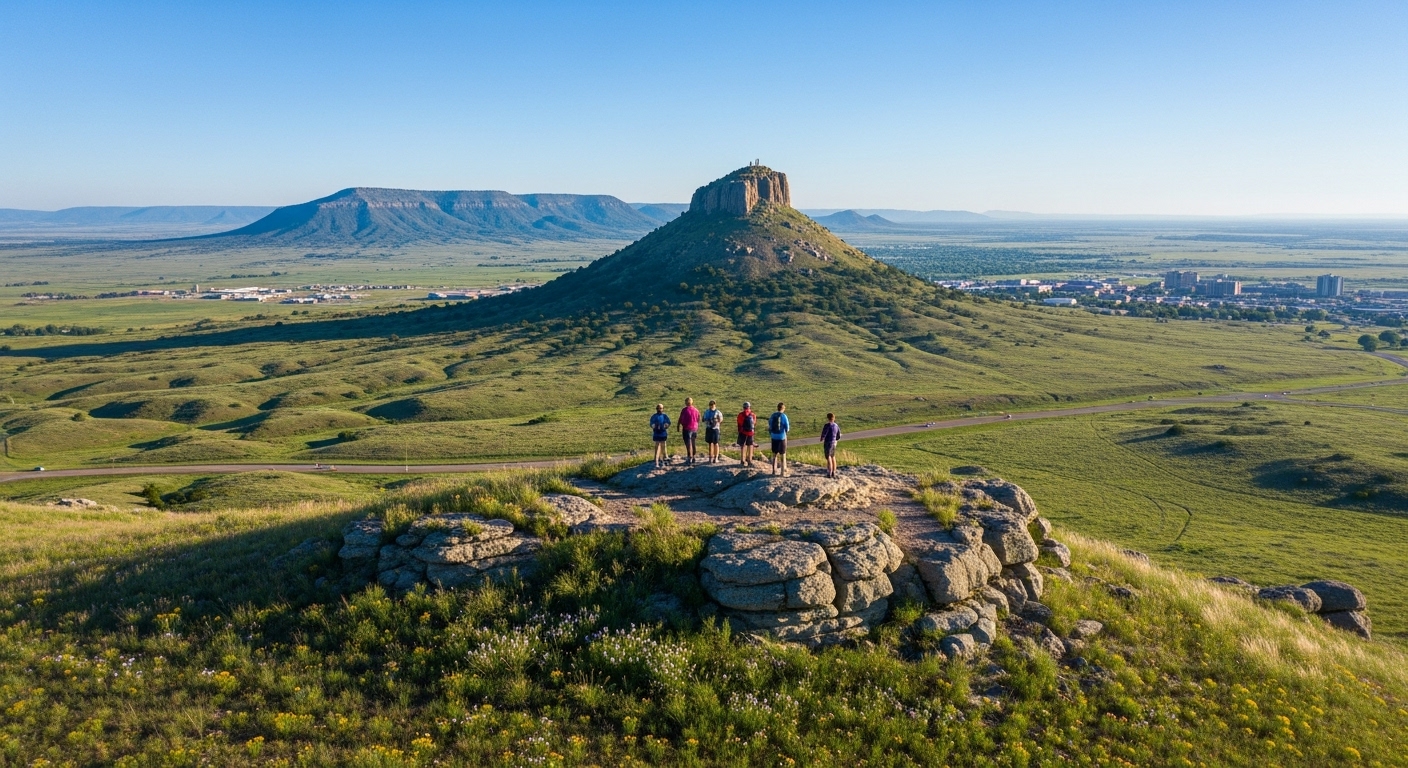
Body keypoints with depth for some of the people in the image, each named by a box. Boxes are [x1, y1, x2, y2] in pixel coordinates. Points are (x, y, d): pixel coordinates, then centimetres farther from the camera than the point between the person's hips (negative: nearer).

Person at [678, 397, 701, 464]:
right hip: (694, 428, 5)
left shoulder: (685, 410, -11)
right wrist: (697, 429, 18)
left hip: (687, 429, -5)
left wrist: (678, 427, 6)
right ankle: (693, 457, 22)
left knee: (688, 443, -6)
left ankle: (690, 458, -12)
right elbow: (698, 420, 10)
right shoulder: (696, 410, 5)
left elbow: (680, 419, -6)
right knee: (693, 443, 15)